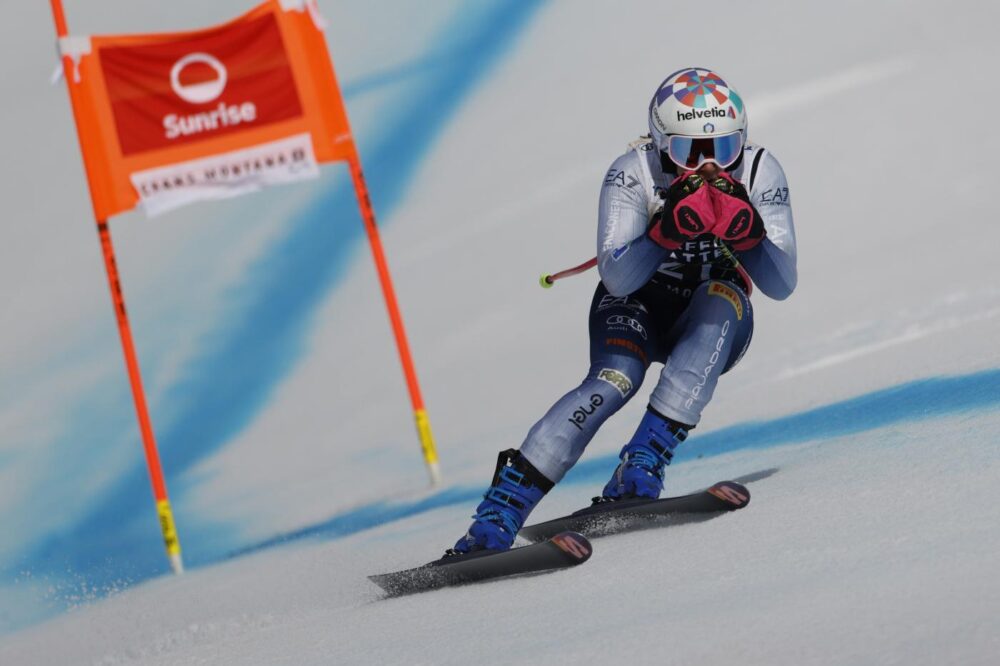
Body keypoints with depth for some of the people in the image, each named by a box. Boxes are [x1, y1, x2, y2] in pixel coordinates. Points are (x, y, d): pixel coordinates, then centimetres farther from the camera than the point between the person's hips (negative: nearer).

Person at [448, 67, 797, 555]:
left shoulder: (759, 172, -17)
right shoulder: (633, 174, -22)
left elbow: (782, 285, -21)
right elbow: (617, 279, -31)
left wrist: (745, 232, -38)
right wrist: (668, 230, -46)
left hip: (716, 324, 2)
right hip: (637, 307, -2)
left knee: (720, 299, -33)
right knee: (615, 379, -32)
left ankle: (642, 466, -38)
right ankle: (498, 512, -35)